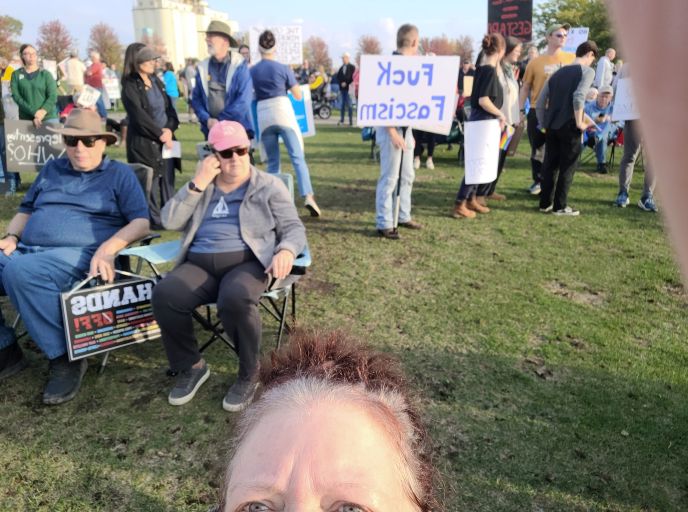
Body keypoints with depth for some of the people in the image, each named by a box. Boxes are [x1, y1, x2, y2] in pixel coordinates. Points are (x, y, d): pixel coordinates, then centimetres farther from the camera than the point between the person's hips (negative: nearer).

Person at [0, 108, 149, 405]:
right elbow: (26, 211, 31)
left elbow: (141, 222, 0)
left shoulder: (119, 174, 10)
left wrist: (108, 249, -17)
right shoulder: (51, 169, 25)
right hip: (26, 250, 6)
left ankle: (64, 358, -23)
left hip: (80, 255, -6)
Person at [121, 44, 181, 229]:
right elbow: (140, 116, -14)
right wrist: (160, 134, -12)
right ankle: (155, 219, 7)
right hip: (144, 142, -6)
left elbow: (169, 107, 10)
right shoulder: (130, 86, -6)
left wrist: (169, 129, -7)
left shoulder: (156, 81, 13)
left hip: (165, 138, 6)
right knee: (150, 181, -2)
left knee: (168, 179, 7)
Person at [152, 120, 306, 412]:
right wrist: (197, 184, -2)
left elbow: (294, 228, 4)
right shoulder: (201, 186, 21)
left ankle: (249, 374, -11)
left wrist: (286, 250, -20)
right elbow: (170, 222, 8)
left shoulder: (269, 186, 11)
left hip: (247, 263, -3)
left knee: (235, 299, -37)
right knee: (164, 294, -27)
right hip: (200, 265, 4)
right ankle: (190, 367, -3)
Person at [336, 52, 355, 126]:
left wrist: (346, 83, -12)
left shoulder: (352, 67, -2)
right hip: (342, 88, 5)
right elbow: (338, 77, 16)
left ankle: (351, 121, -2)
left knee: (349, 104, -5)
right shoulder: (341, 68, 14)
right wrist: (341, 83, -2)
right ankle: (341, 120, 13)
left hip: (349, 88, -5)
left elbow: (353, 78, -8)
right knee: (342, 104, 8)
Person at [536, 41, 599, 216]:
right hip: (569, 126, -6)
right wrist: (579, 122, -11)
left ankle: (545, 203, 16)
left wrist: (544, 125, 19)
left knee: (550, 165, 12)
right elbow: (578, 97, -20)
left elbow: (539, 104, 13)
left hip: (552, 126, 6)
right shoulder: (587, 71, -2)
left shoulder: (557, 73, 16)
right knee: (567, 167, 3)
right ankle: (560, 206, 6)